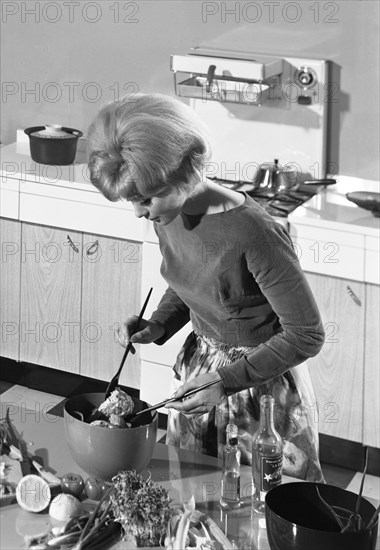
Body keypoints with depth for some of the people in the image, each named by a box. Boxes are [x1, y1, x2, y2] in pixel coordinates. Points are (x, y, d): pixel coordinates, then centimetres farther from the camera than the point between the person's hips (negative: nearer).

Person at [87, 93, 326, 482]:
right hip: (197, 367, 7)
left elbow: (306, 336, -23)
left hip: (262, 381, -6)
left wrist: (229, 381, -24)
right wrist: (155, 328, -6)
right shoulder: (168, 217, -9)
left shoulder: (255, 234, -31)